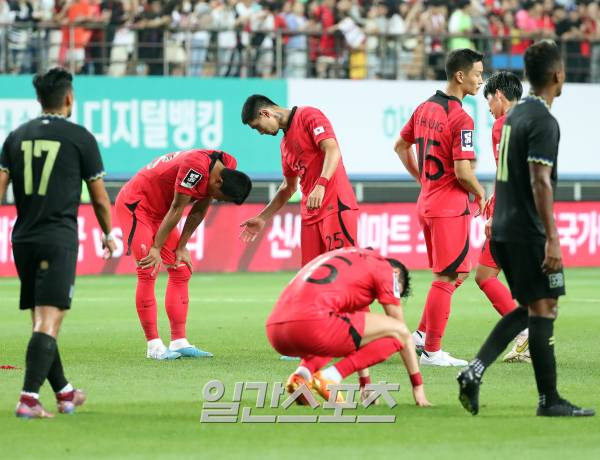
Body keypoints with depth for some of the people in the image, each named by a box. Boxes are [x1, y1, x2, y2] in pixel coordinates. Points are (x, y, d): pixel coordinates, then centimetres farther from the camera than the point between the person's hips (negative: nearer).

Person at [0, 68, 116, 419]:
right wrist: (109, 235, 19)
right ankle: (29, 399, -22)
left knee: (41, 321, 15)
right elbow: (99, 197, 4)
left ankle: (64, 393, 28)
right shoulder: (80, 138, -2)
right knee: (48, 322, -10)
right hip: (59, 239, -5)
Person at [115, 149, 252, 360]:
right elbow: (177, 209, -26)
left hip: (159, 211, 10)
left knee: (181, 271, 6)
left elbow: (199, 210, 3)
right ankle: (153, 345, -15)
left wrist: (181, 247, 3)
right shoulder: (196, 167, -32)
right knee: (148, 272, -15)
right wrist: (156, 249, -20)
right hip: (134, 204, -10)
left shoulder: (226, 165, -5)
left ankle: (179, 342, 7)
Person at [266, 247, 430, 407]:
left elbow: (358, 328, 42)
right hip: (312, 322, -8)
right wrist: (418, 386, 22)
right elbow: (404, 333, 16)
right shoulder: (385, 268, 14)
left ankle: (304, 372, 9)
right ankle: (330, 377, -9)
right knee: (397, 332, 3)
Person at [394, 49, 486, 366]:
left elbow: (400, 145, 19)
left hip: (426, 204, 9)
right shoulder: (461, 119, -19)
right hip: (450, 208, -9)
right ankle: (431, 351, 3)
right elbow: (463, 172, -22)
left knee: (453, 274, 22)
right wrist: (480, 193, -4)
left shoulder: (425, 108, 8)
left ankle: (423, 334, 20)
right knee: (446, 278, -1)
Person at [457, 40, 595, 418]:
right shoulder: (543, 122, -15)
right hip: (528, 232, -9)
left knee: (529, 308, 16)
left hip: (503, 230, 9)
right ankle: (550, 399, 2)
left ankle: (474, 372, 4)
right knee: (543, 310, -2)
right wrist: (553, 240, -22)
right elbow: (540, 182, -21)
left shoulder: (516, 114, 14)